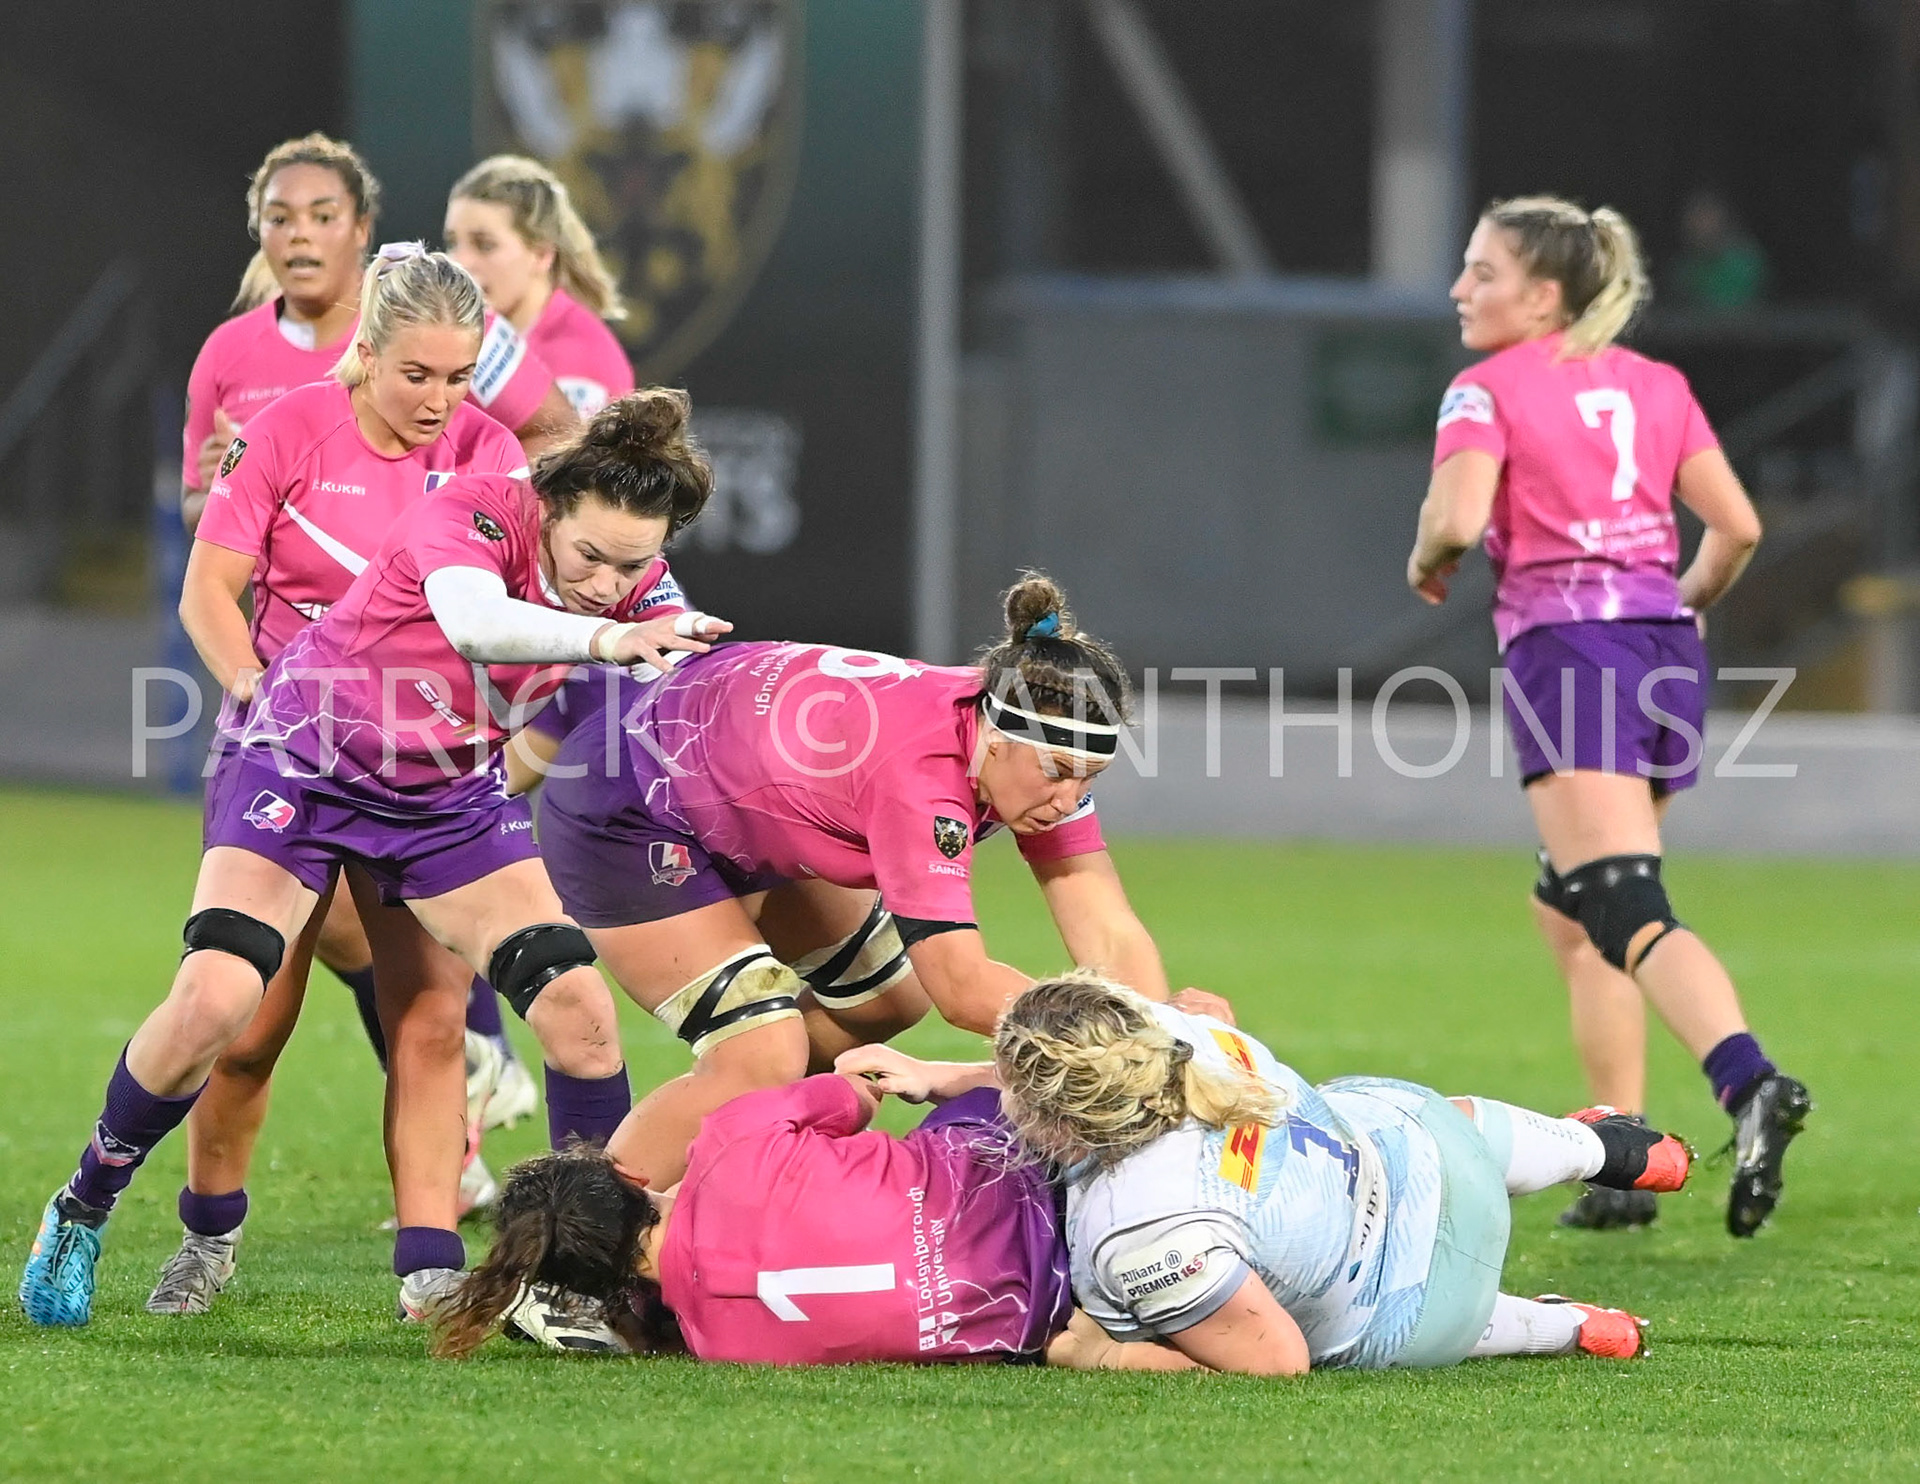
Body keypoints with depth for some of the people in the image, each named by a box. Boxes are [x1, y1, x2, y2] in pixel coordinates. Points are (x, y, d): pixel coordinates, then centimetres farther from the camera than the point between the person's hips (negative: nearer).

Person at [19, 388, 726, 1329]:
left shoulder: (632, 585, -10)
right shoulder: (475, 509, -29)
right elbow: (471, 618, -49)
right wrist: (600, 639, -64)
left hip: (451, 794, 5)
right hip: (304, 764, -5)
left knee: (580, 1013, -11)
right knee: (212, 1002, -21)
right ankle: (81, 1213, 3)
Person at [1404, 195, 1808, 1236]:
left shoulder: (1488, 388, -2)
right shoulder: (1658, 387, 15)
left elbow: (1458, 517, -17)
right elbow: (1737, 526, 11)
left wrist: (1426, 564, 4)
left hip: (1566, 641, -7)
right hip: (1666, 643, 7)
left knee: (1627, 914, -17)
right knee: (1569, 908, 20)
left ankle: (1750, 1083, -42)